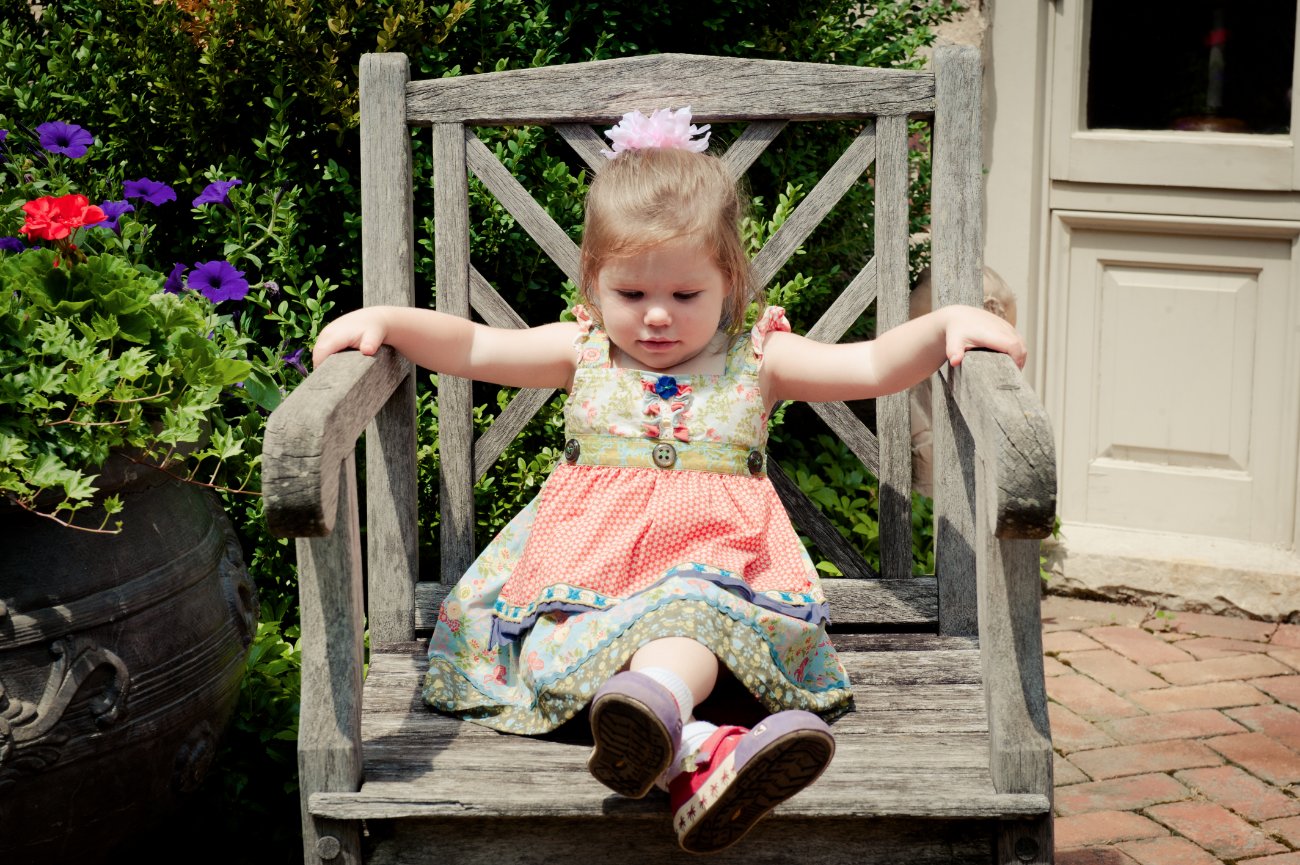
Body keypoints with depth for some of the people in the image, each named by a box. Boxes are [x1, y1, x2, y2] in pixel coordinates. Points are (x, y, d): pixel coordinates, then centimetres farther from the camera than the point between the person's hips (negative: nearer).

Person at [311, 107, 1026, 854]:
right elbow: (472, 347, 11)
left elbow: (874, 367, 3)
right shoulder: (583, 353, 15)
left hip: (714, 553, -1)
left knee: (691, 613, -38)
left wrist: (947, 324, -13)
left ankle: (653, 705, -70)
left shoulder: (755, 359, 11)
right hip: (589, 556, 1)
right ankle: (695, 751, -60)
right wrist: (386, 320, -4)